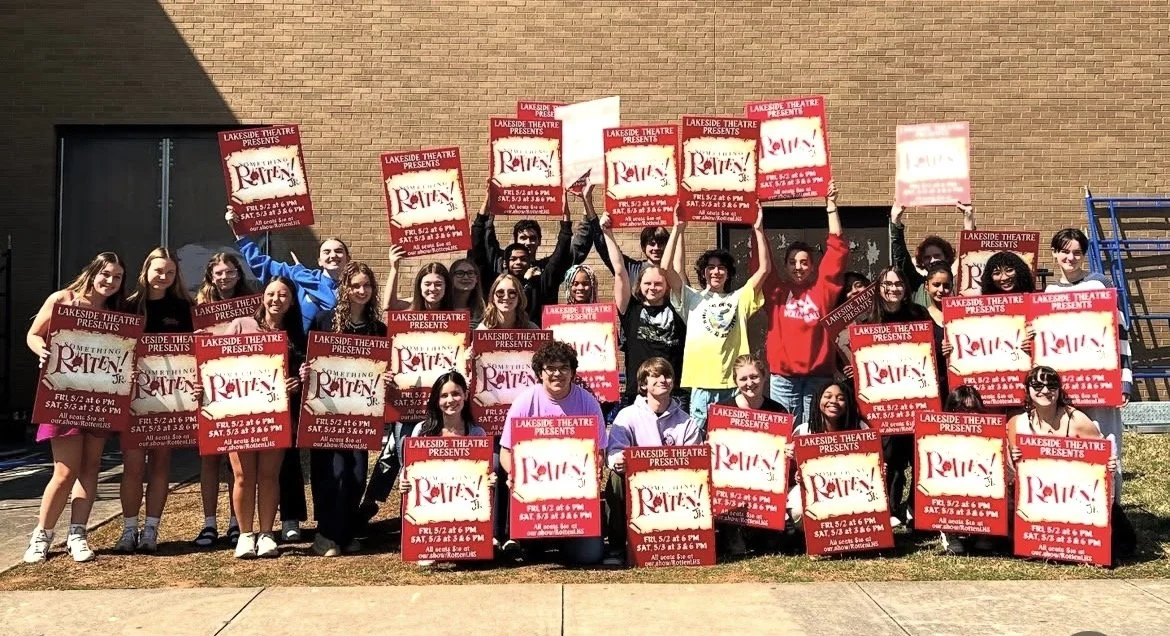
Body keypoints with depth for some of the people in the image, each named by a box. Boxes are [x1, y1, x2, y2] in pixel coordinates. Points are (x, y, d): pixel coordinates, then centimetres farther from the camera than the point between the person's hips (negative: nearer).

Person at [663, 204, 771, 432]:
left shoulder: (739, 299, 16)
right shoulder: (692, 299, 11)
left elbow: (765, 269, 9)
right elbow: (668, 268, -1)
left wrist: (758, 229, 5)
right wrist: (678, 229, -3)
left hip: (733, 383, 1)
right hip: (701, 382, -1)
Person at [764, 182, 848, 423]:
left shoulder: (822, 289, 7)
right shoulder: (777, 291, 9)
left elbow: (838, 250, 4)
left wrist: (831, 206, 2)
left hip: (818, 377, 0)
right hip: (783, 379, 0)